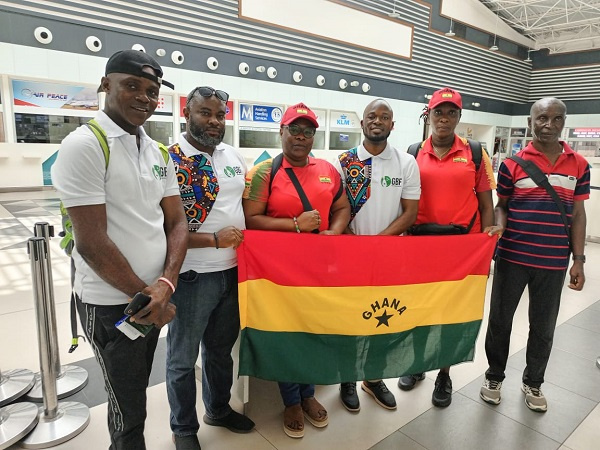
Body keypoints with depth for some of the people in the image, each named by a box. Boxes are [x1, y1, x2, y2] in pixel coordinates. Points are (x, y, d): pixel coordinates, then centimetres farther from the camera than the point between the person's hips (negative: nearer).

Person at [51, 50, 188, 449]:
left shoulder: (159, 153, 6)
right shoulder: (84, 146, -15)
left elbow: (177, 222, 3)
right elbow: (91, 242, -19)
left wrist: (165, 285, -13)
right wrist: (144, 295, -12)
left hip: (154, 295, 6)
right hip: (113, 303, -6)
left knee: (136, 389, 25)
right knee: (129, 405, 11)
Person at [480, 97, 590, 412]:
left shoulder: (579, 166, 3)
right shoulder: (512, 164, -4)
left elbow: (577, 214, 6)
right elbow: (502, 206, 5)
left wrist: (578, 260, 2)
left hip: (554, 262, 2)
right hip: (512, 258, -1)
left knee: (543, 327, 15)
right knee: (500, 320, 11)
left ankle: (533, 382, 37)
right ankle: (494, 376, 32)